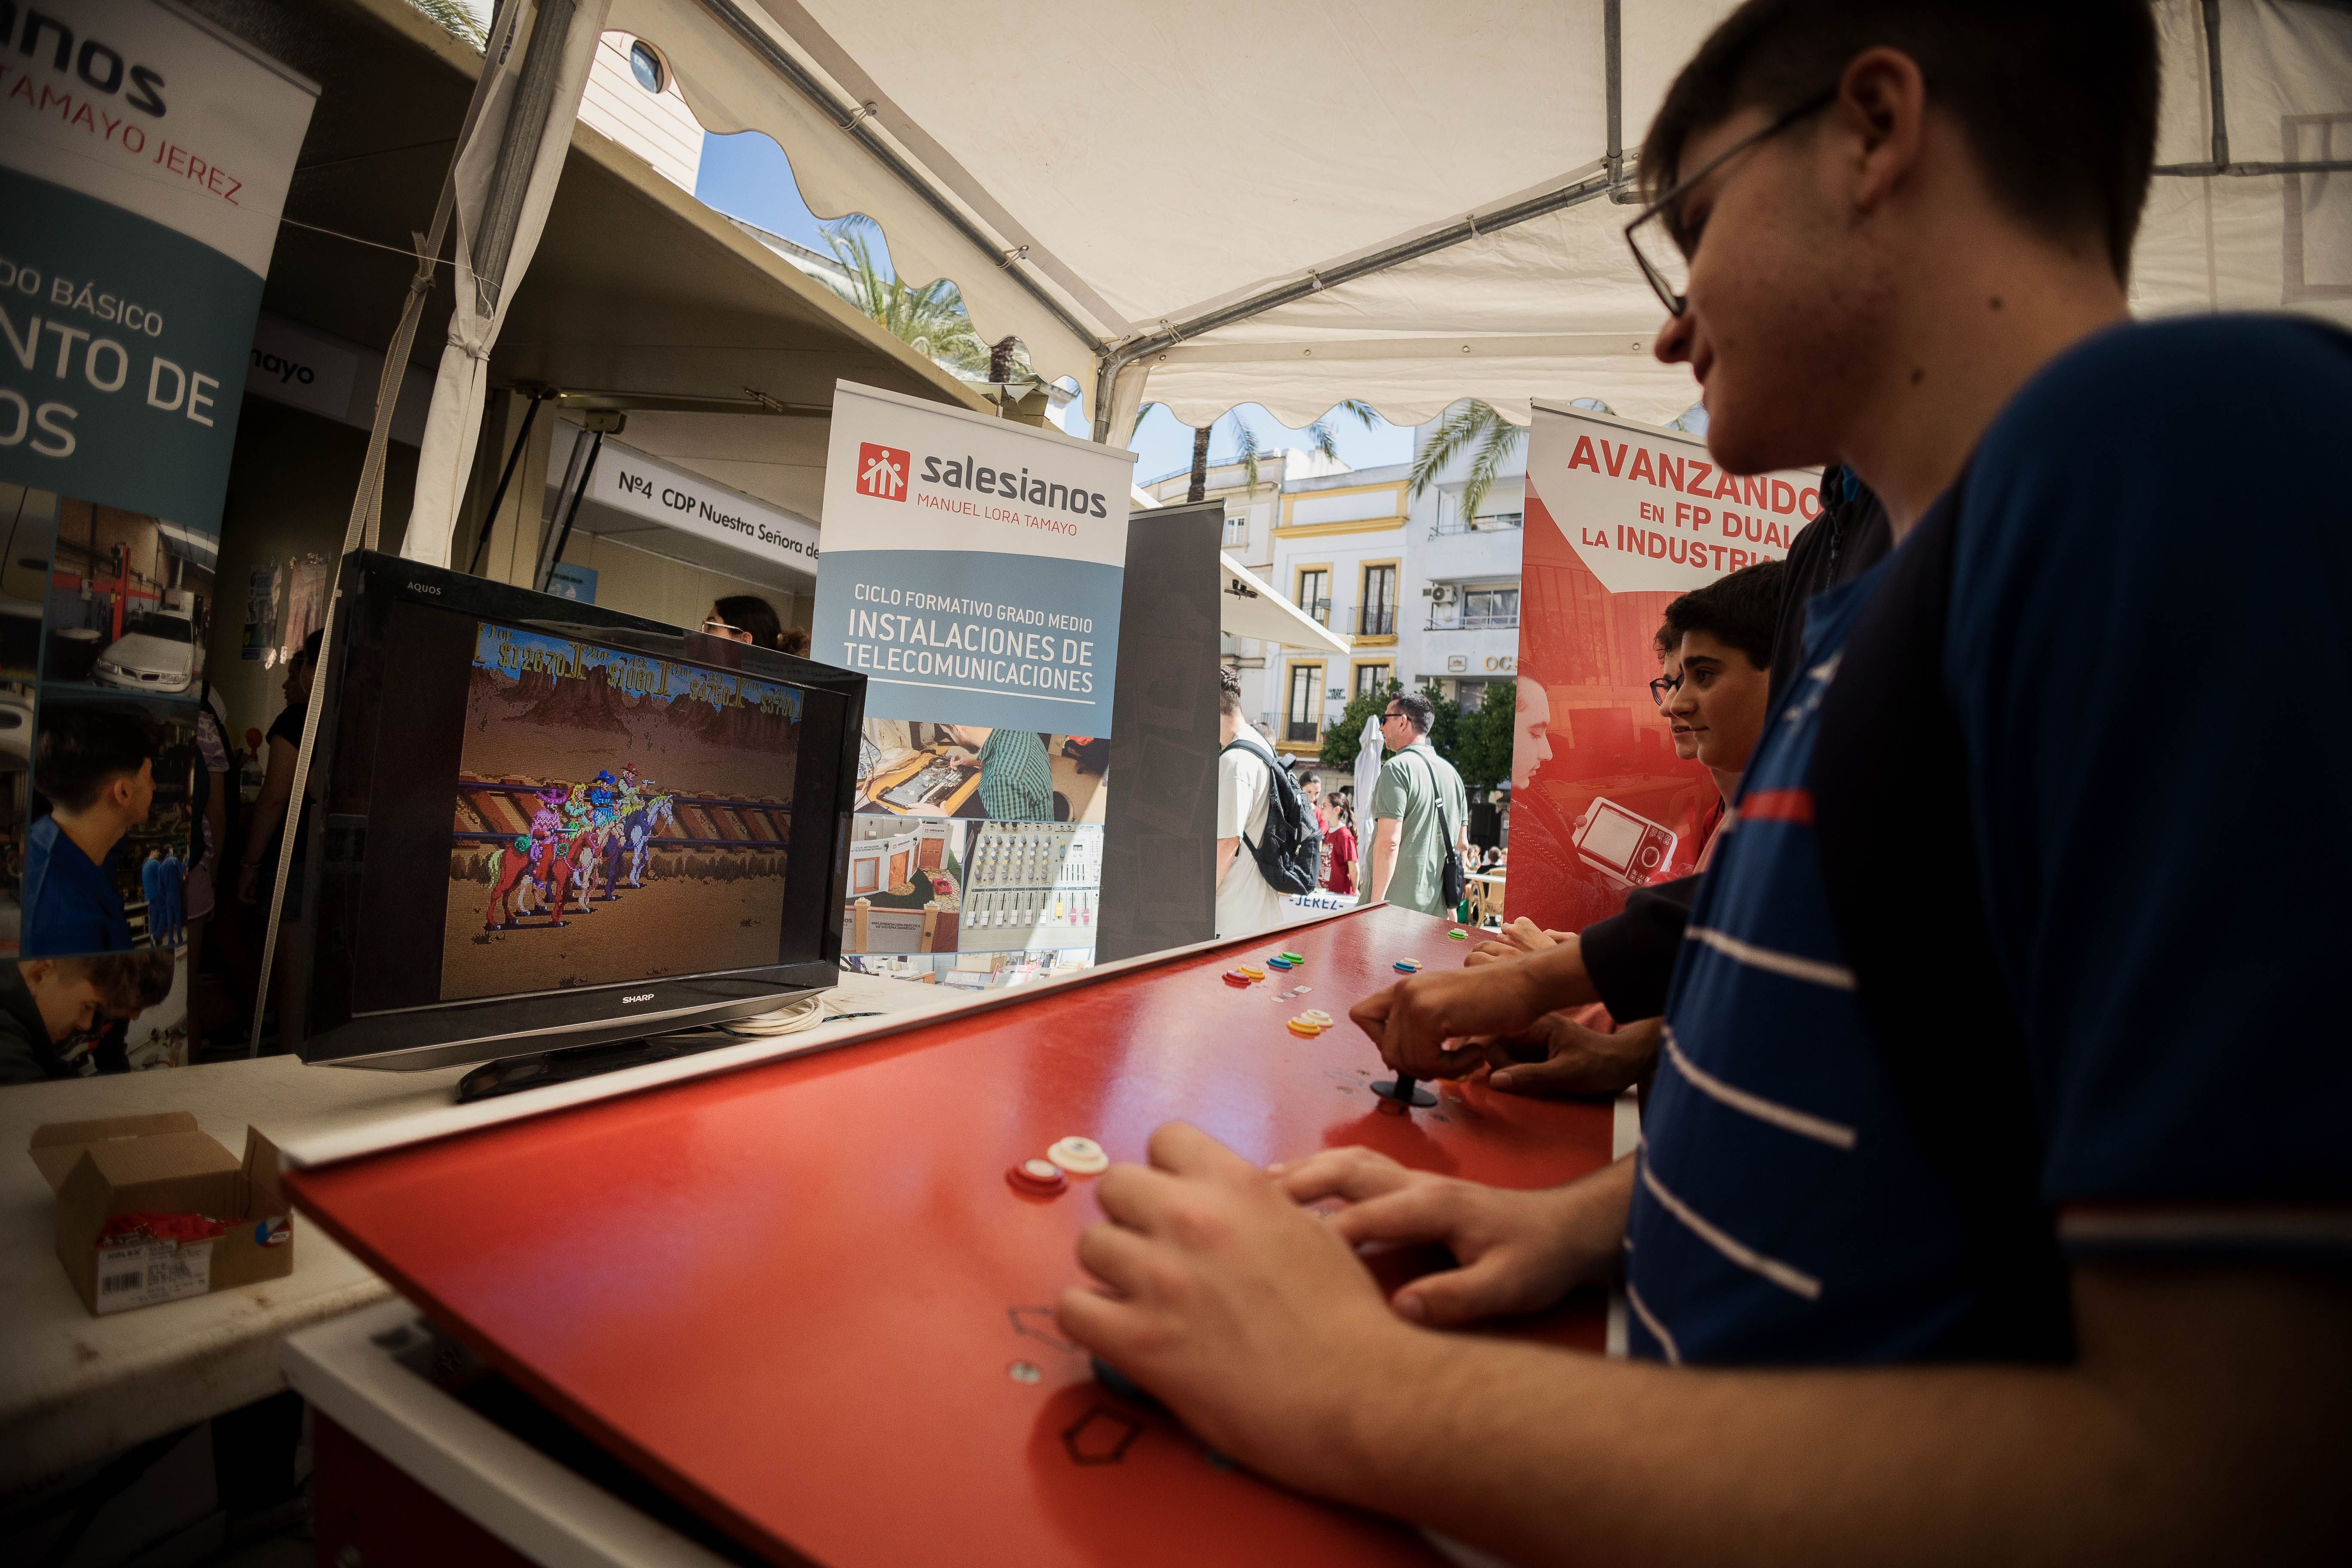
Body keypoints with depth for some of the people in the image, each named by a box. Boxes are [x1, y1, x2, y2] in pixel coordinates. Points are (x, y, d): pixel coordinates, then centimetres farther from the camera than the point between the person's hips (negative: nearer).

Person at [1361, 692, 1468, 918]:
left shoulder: (1397, 768, -10)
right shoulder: (1451, 772, 14)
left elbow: (1389, 842, -19)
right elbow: (1462, 846, 18)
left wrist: (1376, 904, -17)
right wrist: (1451, 904, 25)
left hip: (1396, 907, -8)